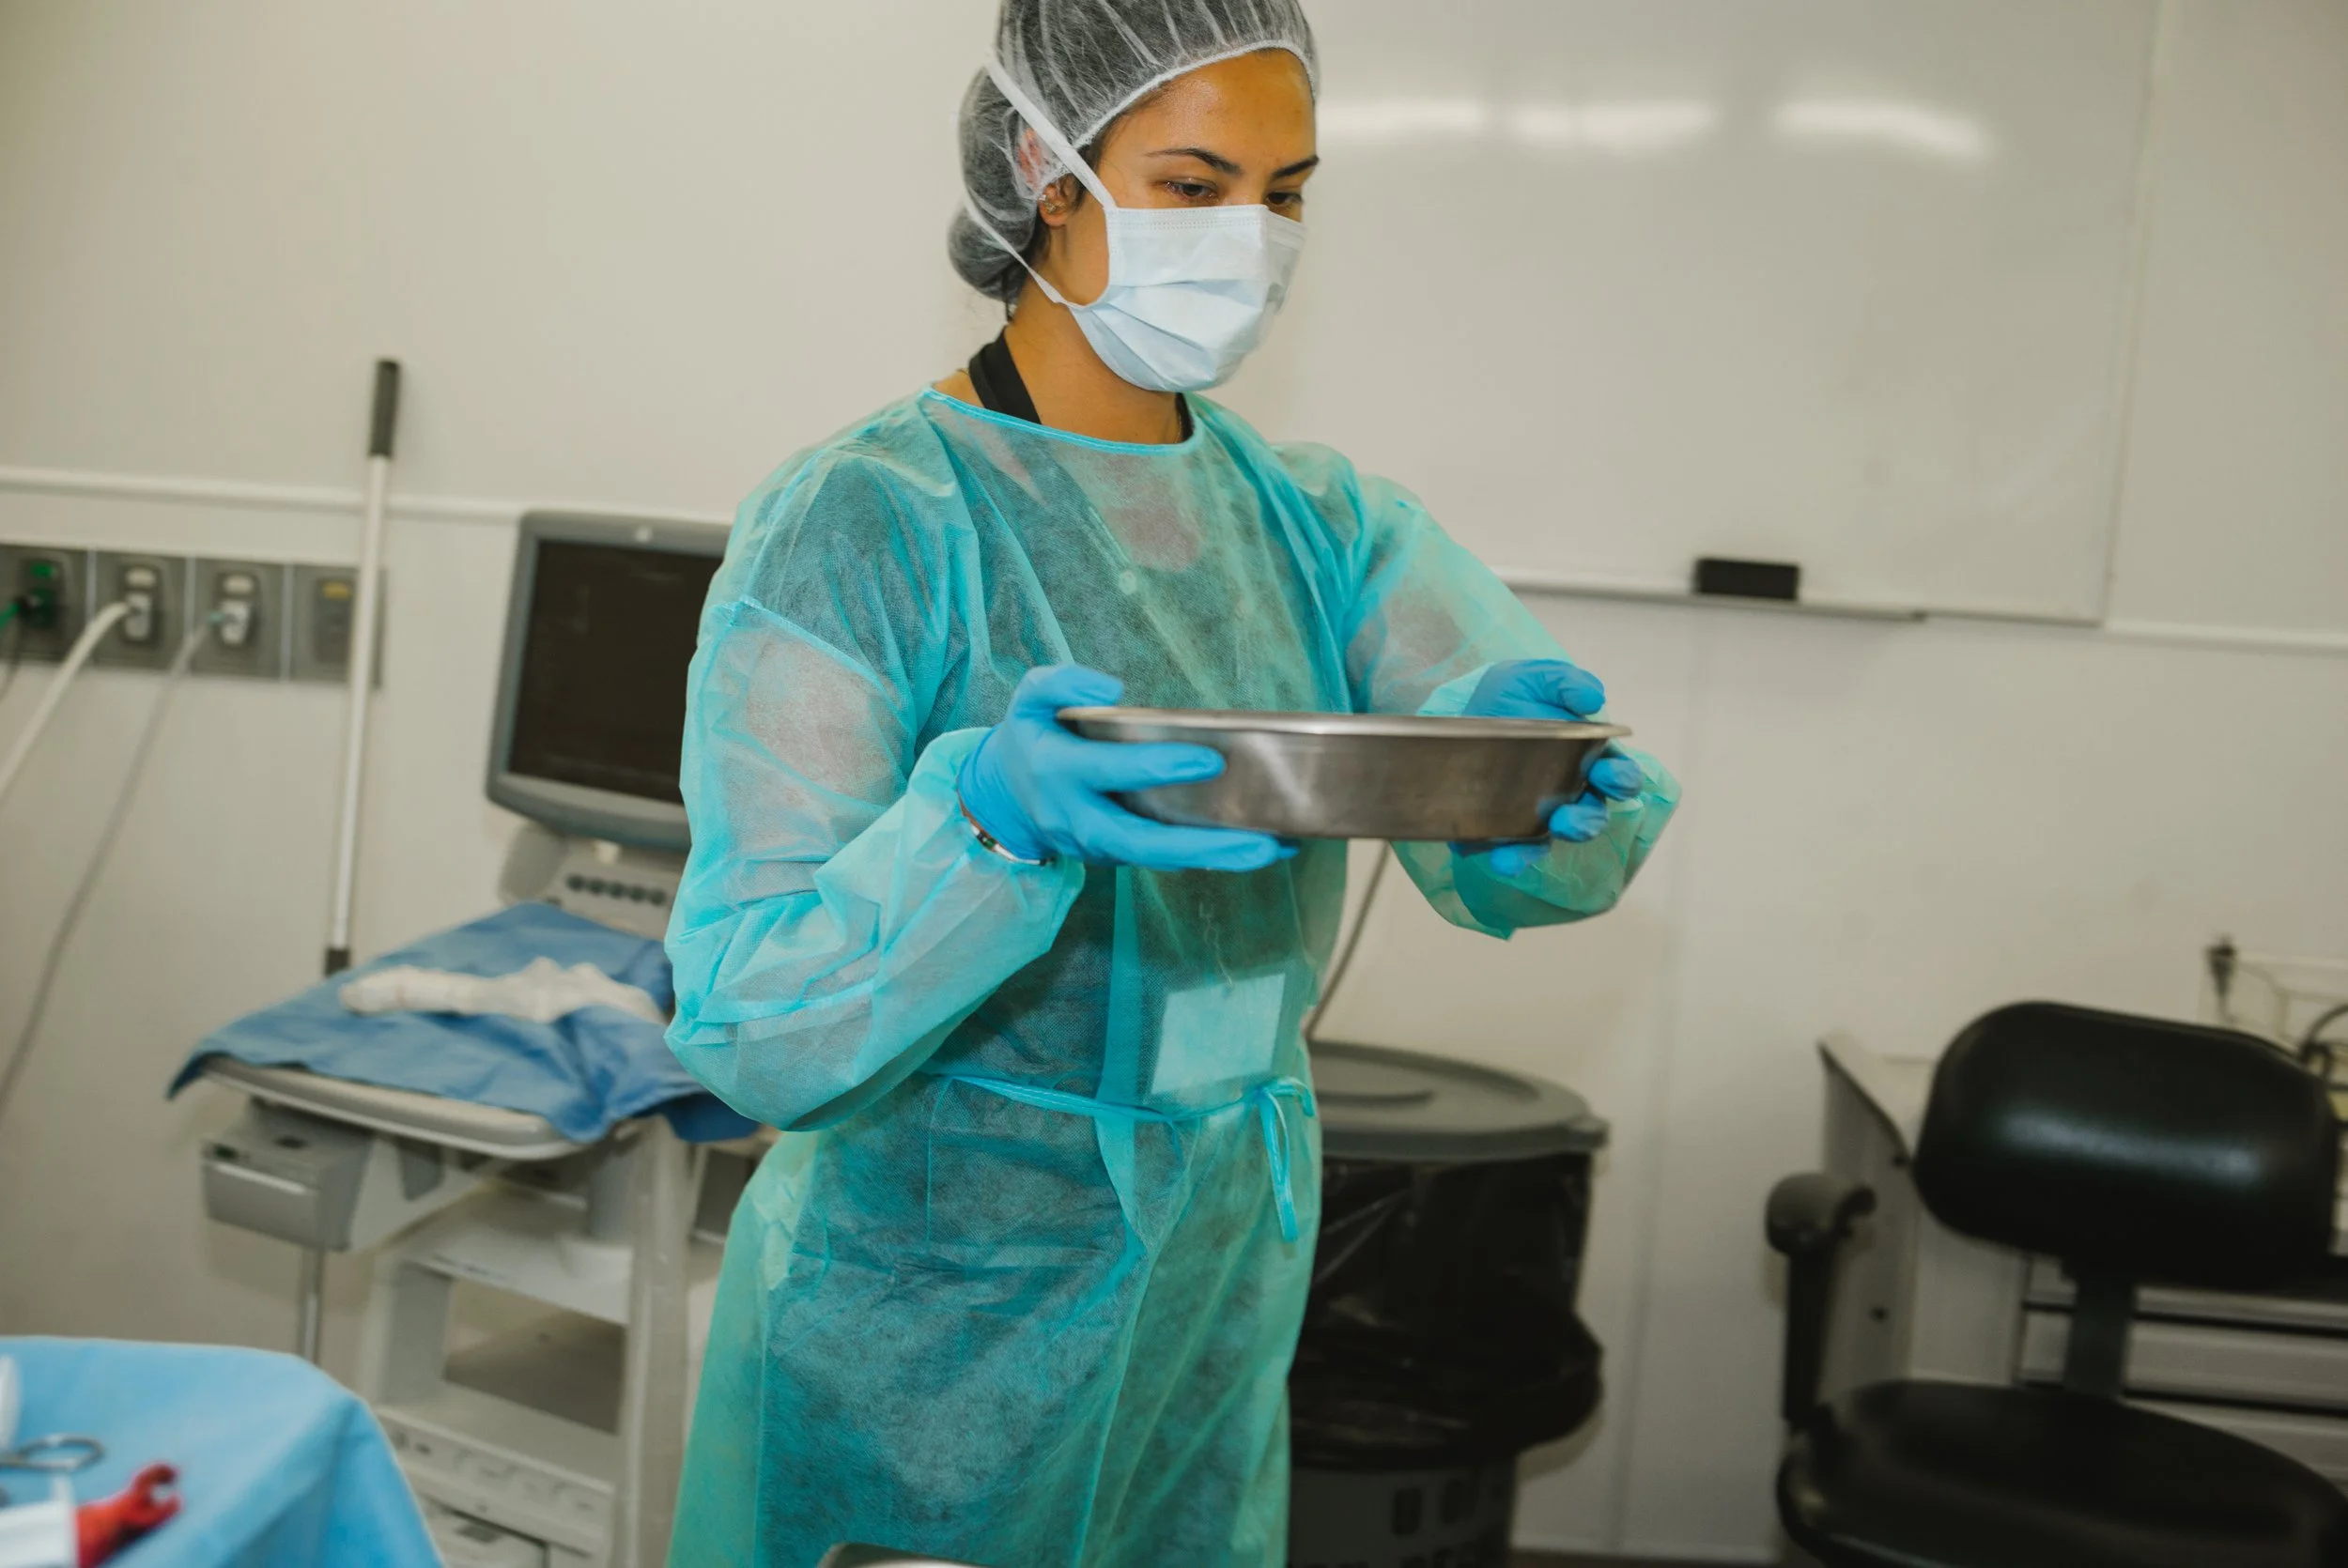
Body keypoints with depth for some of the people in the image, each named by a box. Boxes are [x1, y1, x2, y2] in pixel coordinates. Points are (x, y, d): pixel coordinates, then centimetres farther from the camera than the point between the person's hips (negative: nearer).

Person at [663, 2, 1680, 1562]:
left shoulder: (1324, 523, 1)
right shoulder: (860, 522, -16)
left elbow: (1531, 861, -10)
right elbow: (755, 1027, -21)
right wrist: (994, 818, -38)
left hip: (1223, 1307, 5)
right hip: (921, 1328, -4)